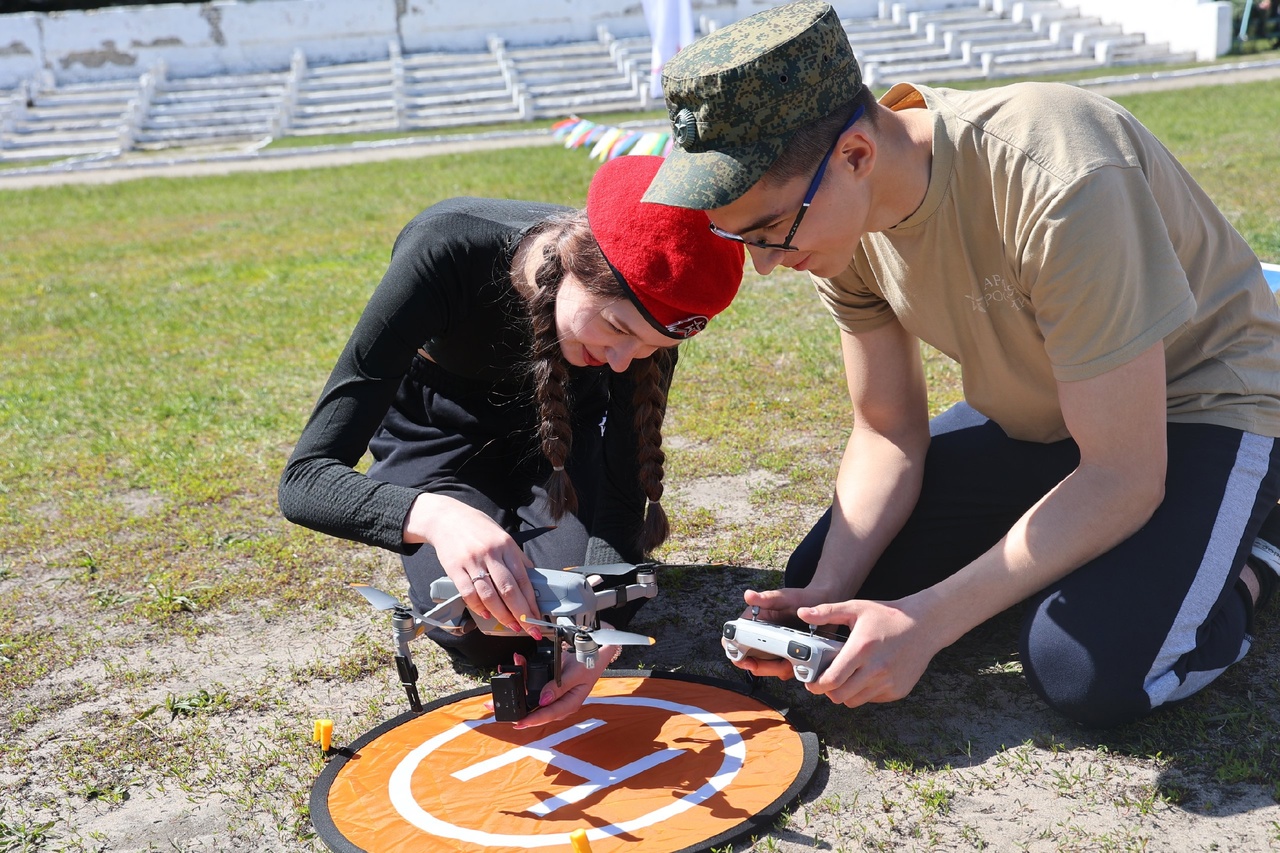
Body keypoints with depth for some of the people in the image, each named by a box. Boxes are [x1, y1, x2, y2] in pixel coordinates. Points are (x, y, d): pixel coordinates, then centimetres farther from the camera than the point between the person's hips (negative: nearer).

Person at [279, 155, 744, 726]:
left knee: (599, 605, -20)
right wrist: (437, 515, -61)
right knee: (482, 633, -22)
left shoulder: (646, 303, -30)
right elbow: (305, 478, -41)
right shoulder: (445, 253, -39)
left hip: (561, 418, 2)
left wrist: (599, 621, -45)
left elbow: (620, 496, -24)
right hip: (440, 430, -2)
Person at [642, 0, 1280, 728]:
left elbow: (1123, 477, -30)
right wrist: (827, 591, -20)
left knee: (1091, 672, -29)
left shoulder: (1055, 187, -37)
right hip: (1028, 416, 7)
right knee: (819, 583, -2)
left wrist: (927, 620, -32)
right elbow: (889, 433, -5)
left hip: (1200, 402, -6)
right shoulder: (834, 214, -15)